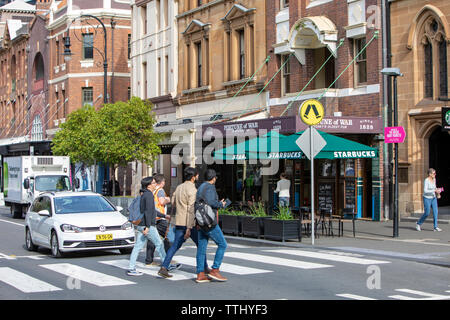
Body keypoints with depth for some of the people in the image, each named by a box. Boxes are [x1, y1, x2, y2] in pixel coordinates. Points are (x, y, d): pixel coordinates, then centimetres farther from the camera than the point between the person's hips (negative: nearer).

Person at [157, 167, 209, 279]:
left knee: (175, 246, 5)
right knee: (200, 244, 10)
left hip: (179, 222, 7)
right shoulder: (192, 190, -14)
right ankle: (204, 268, 19)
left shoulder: (179, 187, 10)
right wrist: (189, 228, -23)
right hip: (190, 223, -7)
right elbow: (191, 210, -20)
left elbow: (173, 204, 17)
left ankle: (164, 267, -6)